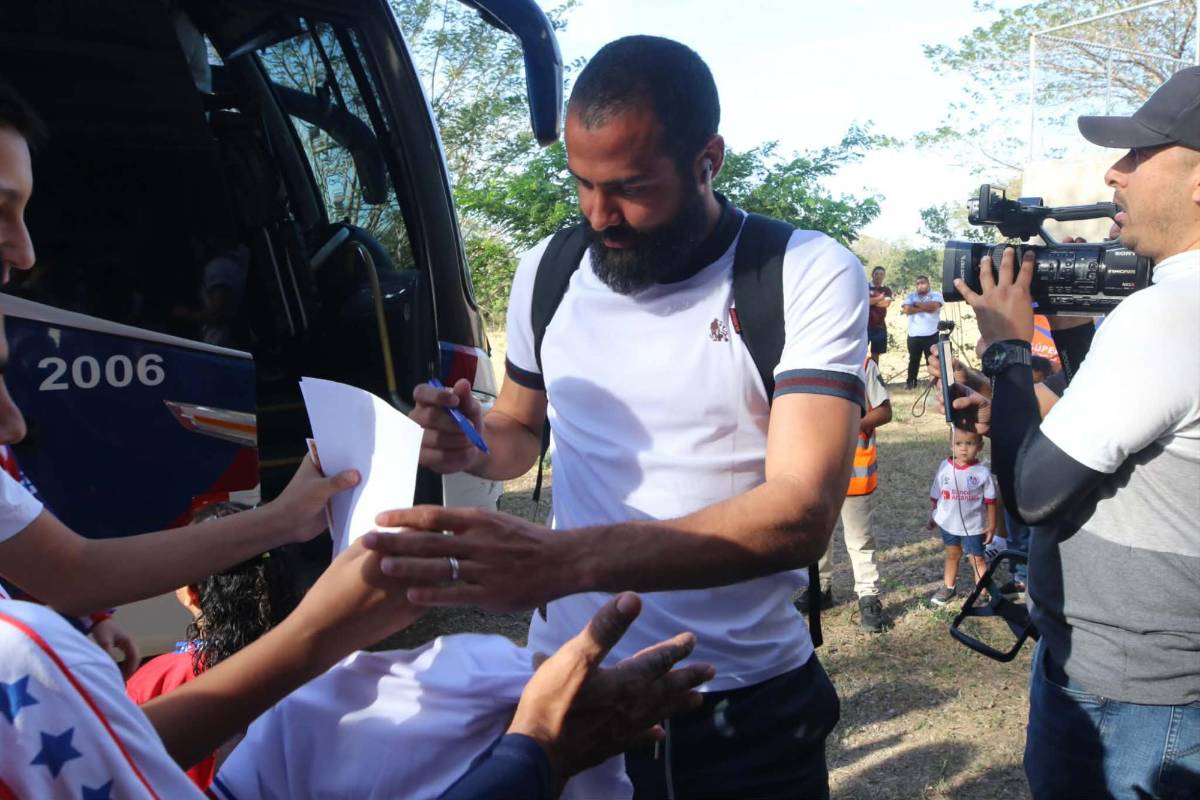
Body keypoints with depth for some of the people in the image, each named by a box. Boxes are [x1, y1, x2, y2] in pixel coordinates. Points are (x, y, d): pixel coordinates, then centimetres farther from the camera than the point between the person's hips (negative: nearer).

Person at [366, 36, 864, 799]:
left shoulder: (810, 275, -14)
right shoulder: (546, 272, 0)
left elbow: (802, 513, -25)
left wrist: (567, 560, -38)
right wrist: (474, 444, -9)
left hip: (745, 707, -3)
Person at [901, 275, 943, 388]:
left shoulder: (936, 295, 5)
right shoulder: (911, 296, 11)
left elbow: (934, 306, -16)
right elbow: (907, 309, -8)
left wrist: (917, 304, -4)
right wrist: (925, 308, -8)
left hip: (931, 335, -2)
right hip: (914, 335, 2)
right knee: (913, 360, 9)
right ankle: (910, 382, 16)